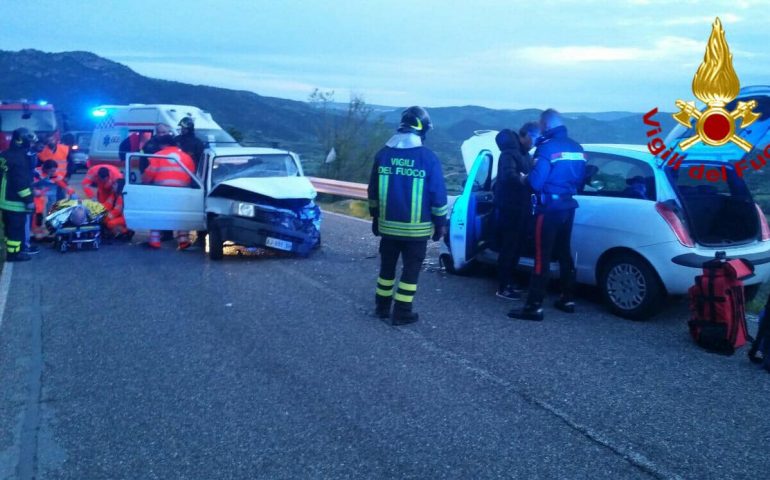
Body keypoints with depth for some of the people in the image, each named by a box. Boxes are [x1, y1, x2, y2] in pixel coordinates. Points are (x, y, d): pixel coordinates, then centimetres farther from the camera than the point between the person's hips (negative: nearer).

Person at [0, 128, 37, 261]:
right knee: (17, 228, -2)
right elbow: (21, 181, -22)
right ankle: (13, 253, 3)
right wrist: (28, 199, -19)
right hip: (16, 201, -10)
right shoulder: (19, 157, -19)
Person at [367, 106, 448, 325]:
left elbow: (373, 191, 10)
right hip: (416, 228, -4)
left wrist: (375, 217, 20)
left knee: (387, 265, 17)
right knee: (411, 269, 5)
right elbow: (438, 194, -8)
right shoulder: (428, 157, -10)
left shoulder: (383, 154, 2)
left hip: (388, 225, 4)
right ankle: (402, 313, 7)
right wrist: (440, 223, 2)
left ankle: (382, 307, 26)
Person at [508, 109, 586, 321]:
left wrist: (525, 178, 2)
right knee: (564, 253, 17)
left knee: (542, 256, -8)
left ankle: (534, 306, -8)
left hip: (550, 208, -8)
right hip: (568, 206, 8)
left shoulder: (547, 147, -15)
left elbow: (536, 182, -17)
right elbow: (580, 179, 15)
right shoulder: (576, 148, 10)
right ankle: (568, 299, 24)